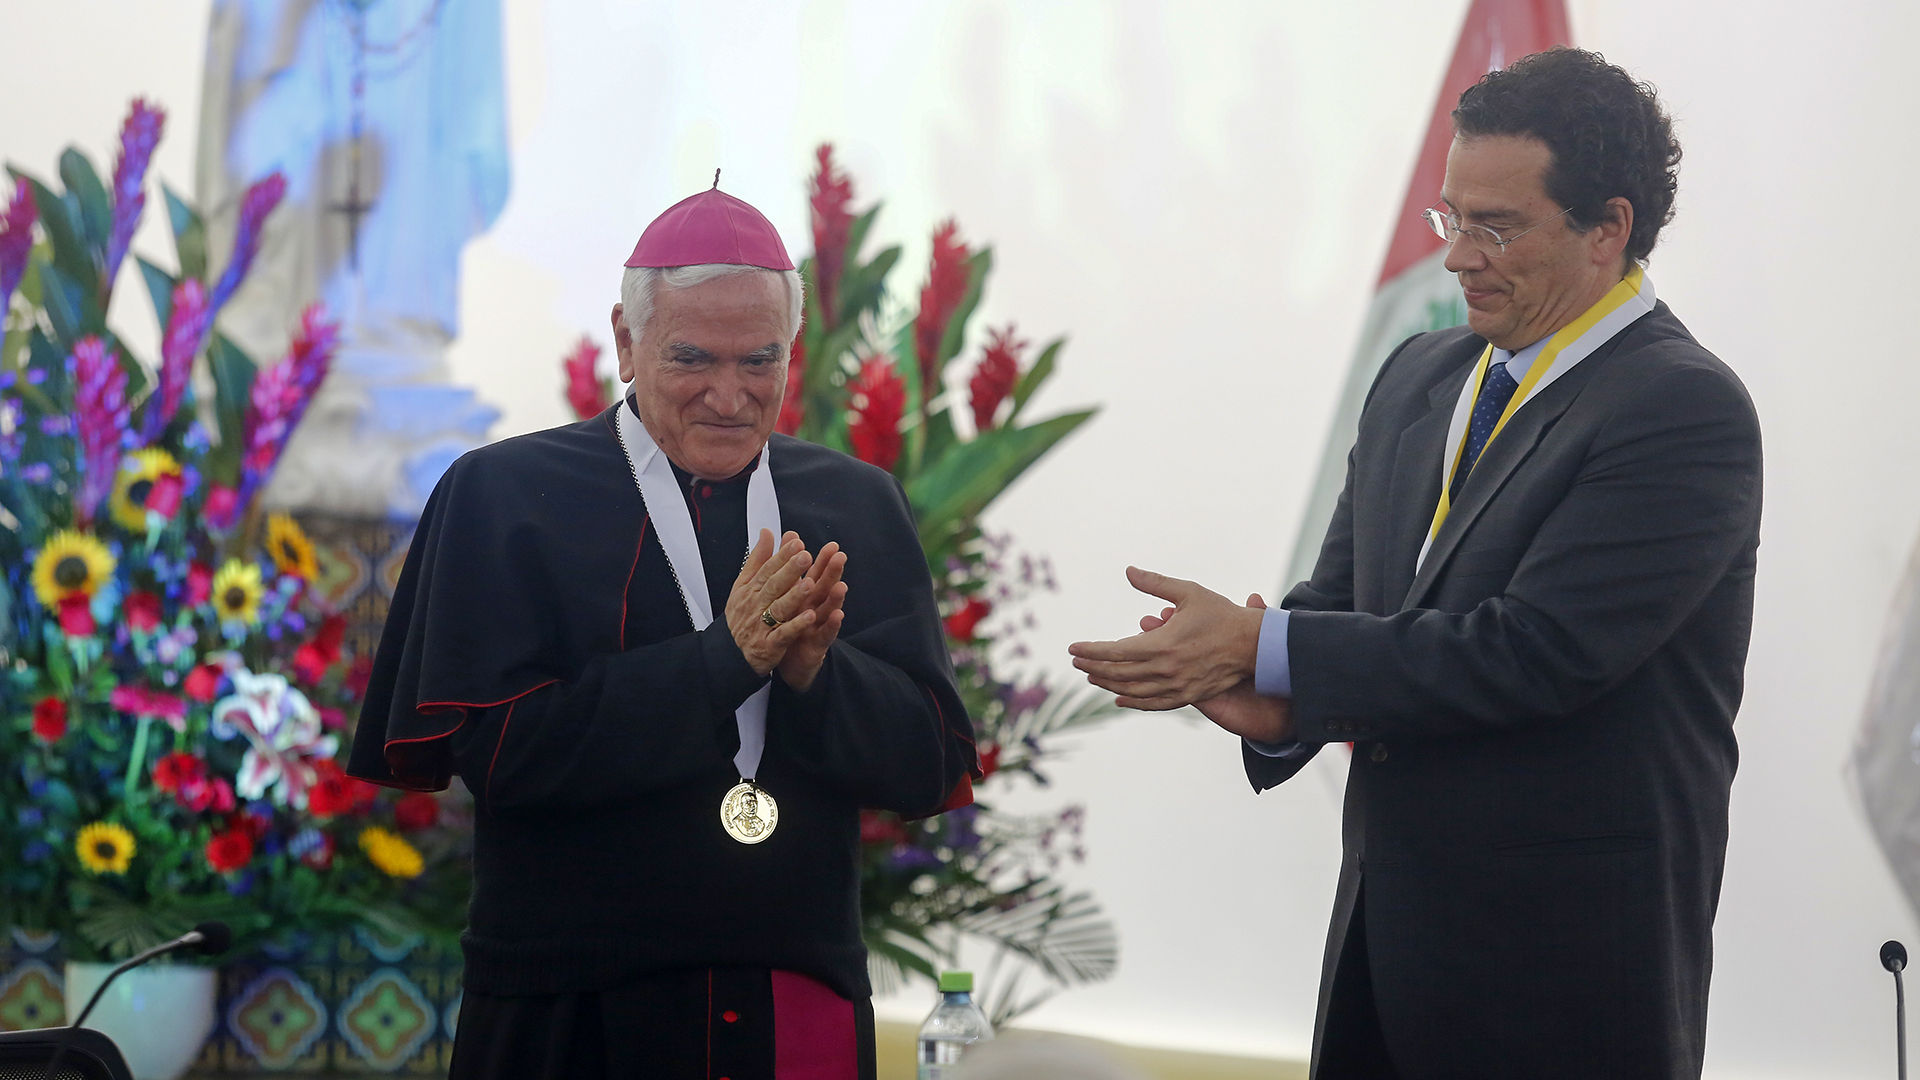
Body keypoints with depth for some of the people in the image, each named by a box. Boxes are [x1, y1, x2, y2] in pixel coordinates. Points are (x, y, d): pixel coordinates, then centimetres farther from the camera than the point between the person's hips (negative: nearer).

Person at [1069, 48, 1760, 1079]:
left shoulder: (1687, 410, -14)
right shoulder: (1419, 376, 12)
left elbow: (1537, 649, -21)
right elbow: (1343, 594, 13)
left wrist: (1260, 647, -18)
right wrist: (1277, 702, -11)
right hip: (1387, 919, 7)